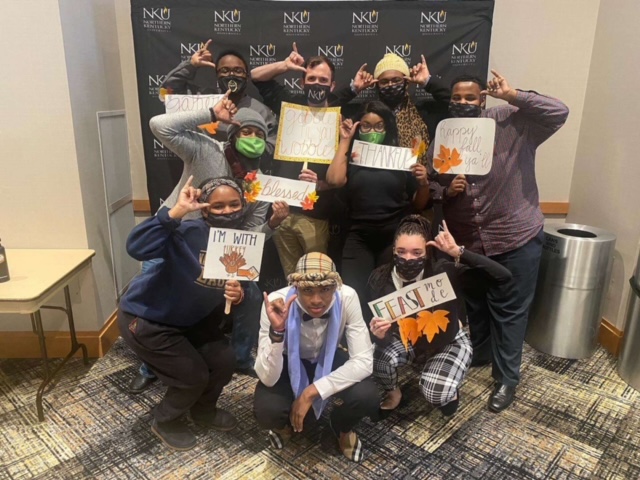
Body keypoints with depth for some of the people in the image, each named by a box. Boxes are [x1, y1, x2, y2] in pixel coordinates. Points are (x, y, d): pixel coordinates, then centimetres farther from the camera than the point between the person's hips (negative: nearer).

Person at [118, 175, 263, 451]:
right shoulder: (188, 232, -30)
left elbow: (239, 290, 1)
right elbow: (137, 248, -45)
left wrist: (238, 296, -22)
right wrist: (176, 211, -49)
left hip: (191, 319, 7)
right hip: (145, 319, -7)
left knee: (225, 360, 3)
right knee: (193, 376, -6)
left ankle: (203, 410, 34)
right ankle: (164, 422, 27)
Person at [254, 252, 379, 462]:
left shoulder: (347, 297, -31)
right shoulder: (276, 302, -33)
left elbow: (364, 360, -27)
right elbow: (268, 379, -32)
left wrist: (312, 391, -32)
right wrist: (277, 330, -49)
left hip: (329, 359, 1)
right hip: (289, 362, -1)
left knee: (366, 397, -27)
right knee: (267, 411, -29)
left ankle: (342, 427, 12)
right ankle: (287, 422, 11)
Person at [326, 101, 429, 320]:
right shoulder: (352, 157, 8)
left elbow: (418, 205, 11)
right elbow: (334, 180, -14)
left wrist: (423, 183, -10)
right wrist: (345, 141, -4)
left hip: (394, 238, 0)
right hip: (358, 238, 0)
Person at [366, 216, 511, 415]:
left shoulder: (443, 272, -29)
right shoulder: (379, 279, -23)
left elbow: (503, 276, -36)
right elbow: (376, 333, -19)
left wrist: (458, 252, -45)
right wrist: (378, 334, -44)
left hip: (448, 342, -2)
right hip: (404, 340, 2)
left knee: (436, 394, -26)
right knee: (378, 357, -28)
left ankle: (449, 390, 14)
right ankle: (392, 391, 7)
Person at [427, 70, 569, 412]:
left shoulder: (510, 122, -7)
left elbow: (558, 112, -19)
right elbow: (430, 188, 3)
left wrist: (512, 95, -20)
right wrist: (446, 191, -18)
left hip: (516, 237, -4)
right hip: (465, 240, 4)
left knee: (510, 311, 6)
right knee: (474, 305, 23)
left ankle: (506, 378, 24)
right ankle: (478, 353, 48)